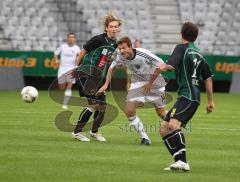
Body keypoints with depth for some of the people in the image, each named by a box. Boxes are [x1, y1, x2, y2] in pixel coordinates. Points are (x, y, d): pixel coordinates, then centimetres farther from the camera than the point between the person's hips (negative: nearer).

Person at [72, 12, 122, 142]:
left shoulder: (115, 44, 5)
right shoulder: (99, 40, -16)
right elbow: (83, 52, -6)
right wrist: (77, 67, 4)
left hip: (98, 77, 8)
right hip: (86, 75, -8)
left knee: (102, 105, 6)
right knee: (92, 104, -17)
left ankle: (94, 131, 28)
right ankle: (77, 132, -6)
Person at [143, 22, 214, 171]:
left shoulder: (182, 48, -3)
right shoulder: (199, 54, 22)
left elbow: (169, 66, -19)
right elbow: (208, 77, 27)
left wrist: (150, 81, -11)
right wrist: (210, 101, 33)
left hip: (188, 96, -9)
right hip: (189, 98, 9)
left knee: (173, 125, -29)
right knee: (164, 130, 9)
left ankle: (183, 162, -39)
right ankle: (179, 162, 2)